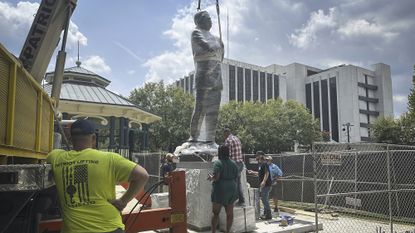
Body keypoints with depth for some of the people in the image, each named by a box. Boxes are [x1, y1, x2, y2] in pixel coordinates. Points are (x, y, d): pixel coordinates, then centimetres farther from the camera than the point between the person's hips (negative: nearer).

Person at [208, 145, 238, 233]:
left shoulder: (218, 163, -10)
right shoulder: (233, 163, 8)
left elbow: (216, 178, -19)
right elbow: (235, 178, 10)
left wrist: (211, 177, 0)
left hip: (220, 189, -5)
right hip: (231, 189, 5)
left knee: (215, 212, 3)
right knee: (230, 213, 9)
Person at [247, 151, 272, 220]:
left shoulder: (264, 164, -13)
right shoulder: (261, 164, 16)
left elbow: (267, 173, -22)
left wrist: (264, 181, -29)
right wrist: (253, 172, 25)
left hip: (266, 185, -10)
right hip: (263, 185, 10)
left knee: (265, 199, -7)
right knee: (264, 199, 15)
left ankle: (268, 214, 0)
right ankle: (265, 214, 23)